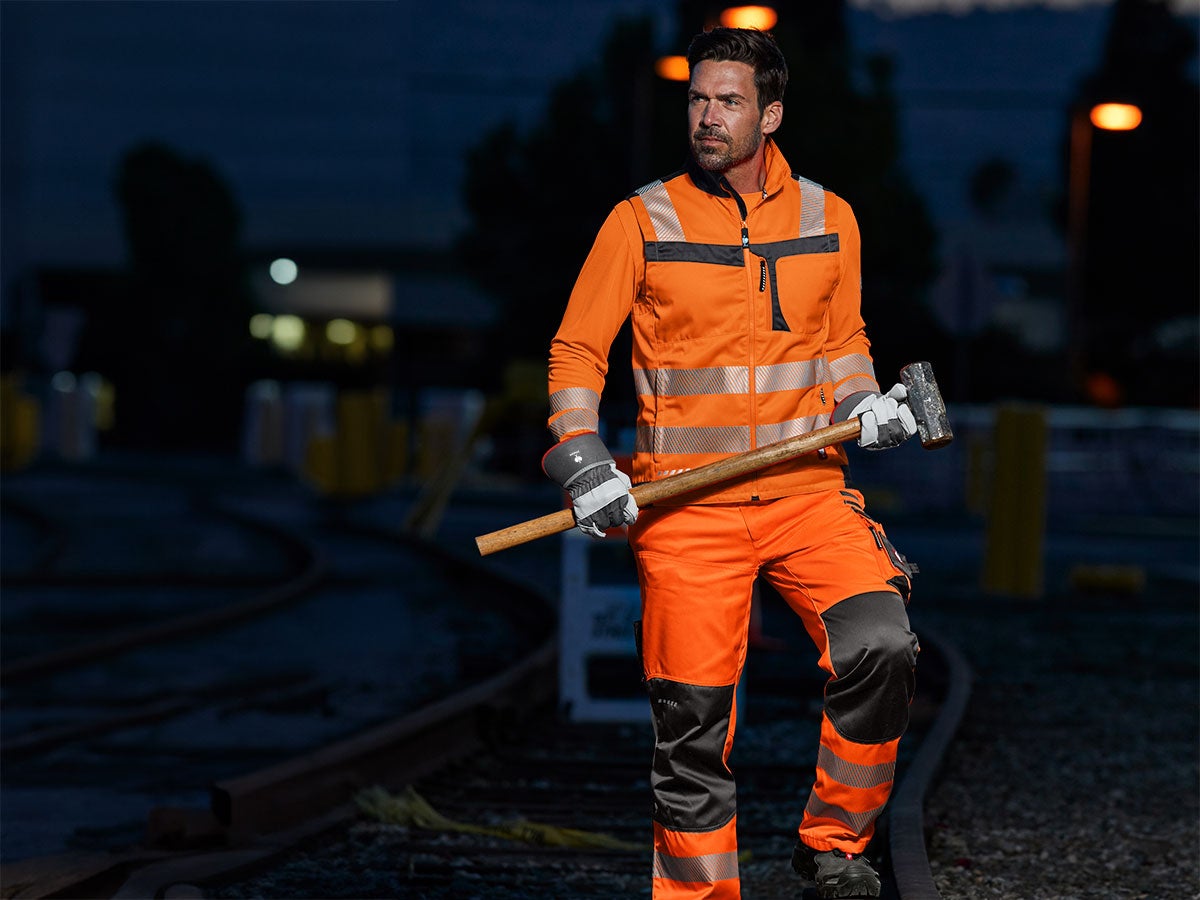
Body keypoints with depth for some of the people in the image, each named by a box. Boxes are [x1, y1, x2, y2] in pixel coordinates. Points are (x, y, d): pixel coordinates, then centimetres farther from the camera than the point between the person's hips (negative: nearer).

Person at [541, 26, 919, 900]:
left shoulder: (828, 218, 8)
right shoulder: (641, 221, 0)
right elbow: (576, 352, 5)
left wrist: (866, 404, 1)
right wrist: (584, 463, -8)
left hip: (807, 492, 2)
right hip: (685, 508, -2)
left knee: (882, 647, -20)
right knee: (693, 724, -2)